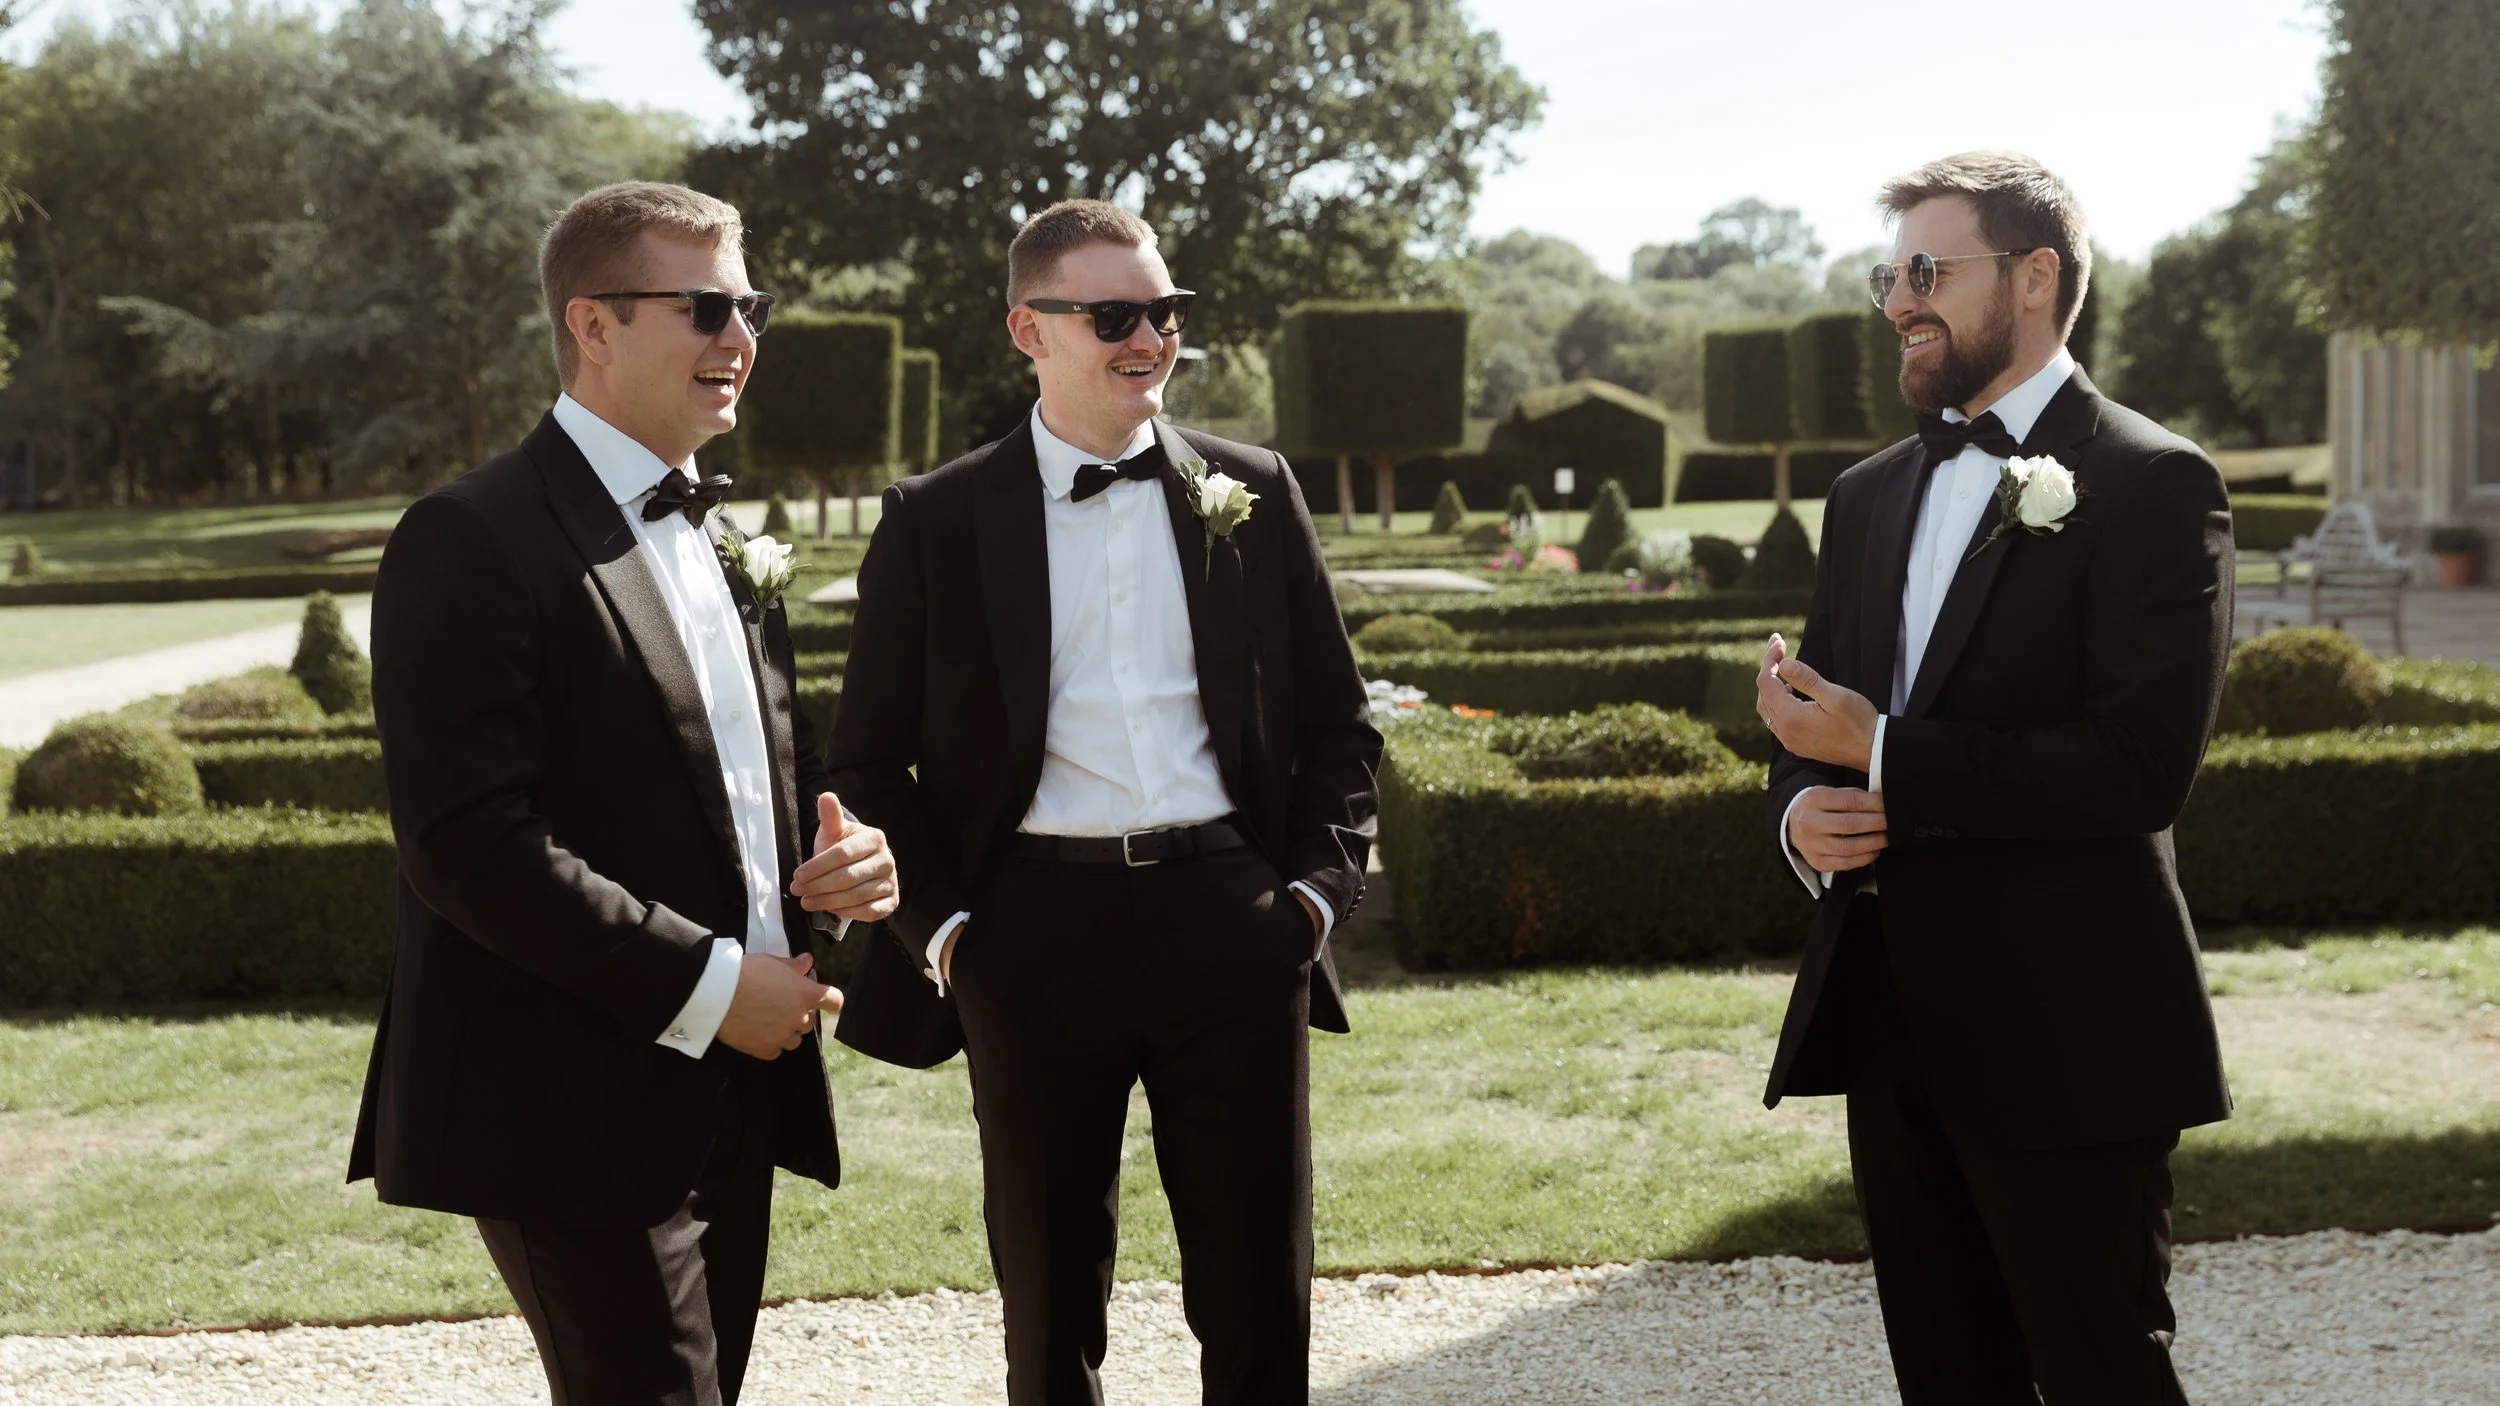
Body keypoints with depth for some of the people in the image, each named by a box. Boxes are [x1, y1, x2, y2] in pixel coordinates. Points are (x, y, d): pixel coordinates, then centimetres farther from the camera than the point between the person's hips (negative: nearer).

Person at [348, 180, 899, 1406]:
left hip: (729, 1097, 8)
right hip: (579, 1110, -8)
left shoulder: (722, 542, 17)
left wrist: (844, 856, 2)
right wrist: (702, 983, -18)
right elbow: (468, 845, -18)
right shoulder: (474, 542, -11)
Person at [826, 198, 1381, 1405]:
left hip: (1231, 923, 2)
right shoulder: (936, 522, 3)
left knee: (1260, 1298, 8)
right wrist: (939, 926, -4)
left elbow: (1336, 719, 13)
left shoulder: (1253, 494, 8)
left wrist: (1319, 886, 2)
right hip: (1038, 931, -1)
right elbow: (866, 760, 5)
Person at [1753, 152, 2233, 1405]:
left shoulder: (2151, 485, -8)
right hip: (1893, 1021, 7)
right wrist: (1801, 812, -4)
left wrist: (1884, 759, -19)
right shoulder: (1870, 494, 15)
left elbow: (2142, 762, -19)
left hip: (2063, 1037, -7)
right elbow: (1814, 717, 20)